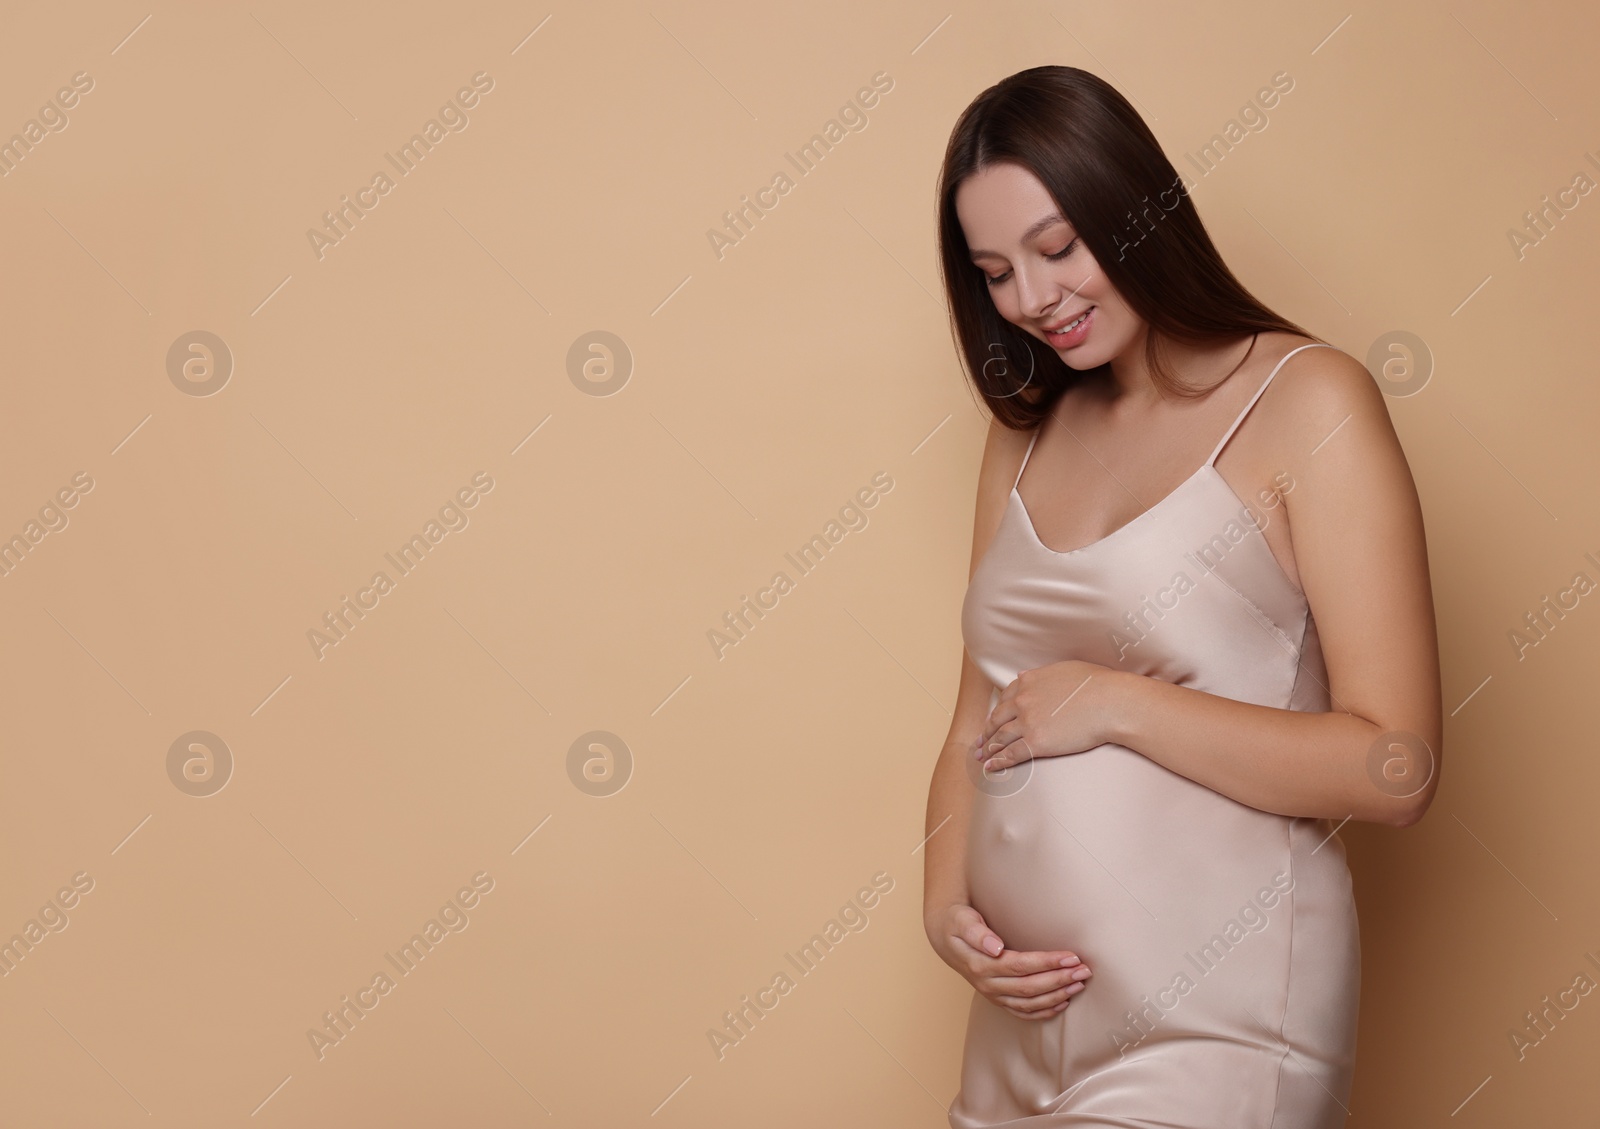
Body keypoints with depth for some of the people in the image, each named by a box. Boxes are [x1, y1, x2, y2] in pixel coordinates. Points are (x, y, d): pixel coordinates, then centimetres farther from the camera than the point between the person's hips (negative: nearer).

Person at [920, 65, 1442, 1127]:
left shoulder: (1306, 400, -7)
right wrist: (946, 905, -2)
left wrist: (1112, 702, -13)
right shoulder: (1027, 438, 11)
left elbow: (1396, 768, -13)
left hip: (1215, 1027, -5)